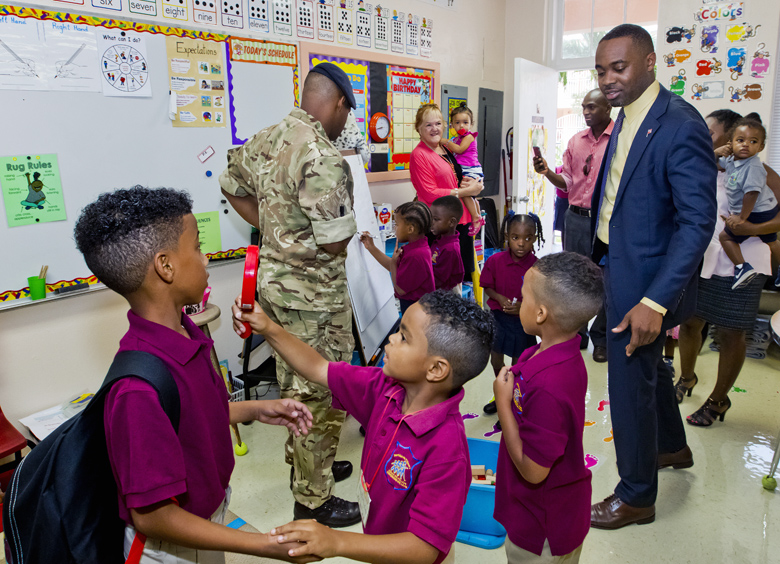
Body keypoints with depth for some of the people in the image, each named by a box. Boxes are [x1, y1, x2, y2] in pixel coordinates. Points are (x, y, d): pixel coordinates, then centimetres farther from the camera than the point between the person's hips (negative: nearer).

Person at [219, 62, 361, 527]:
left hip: (275, 276, 9)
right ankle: (313, 500, 22)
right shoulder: (325, 159, -24)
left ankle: (302, 462, 44)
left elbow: (232, 185, 18)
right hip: (313, 292, -9)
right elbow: (335, 243, -25)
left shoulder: (267, 139, 4)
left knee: (295, 381, 23)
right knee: (321, 393, 6)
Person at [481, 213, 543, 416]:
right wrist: (500, 298, -18)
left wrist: (524, 307, -24)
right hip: (498, 317, 3)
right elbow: (487, 287, 0)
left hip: (524, 321, -3)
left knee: (518, 365, 11)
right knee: (496, 360, 18)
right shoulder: (495, 261, -11)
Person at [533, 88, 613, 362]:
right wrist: (546, 172, -5)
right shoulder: (576, 140, 10)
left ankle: (601, 339, 21)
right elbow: (567, 182, 12)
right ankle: (576, 334, 28)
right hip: (575, 218, 5)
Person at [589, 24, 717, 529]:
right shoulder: (627, 117, 6)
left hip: (647, 279, -9)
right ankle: (673, 446, 52)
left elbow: (698, 222, -25)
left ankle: (636, 497, 25)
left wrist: (655, 302, -30)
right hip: (619, 266, 9)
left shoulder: (681, 126, -22)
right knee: (647, 365, 26)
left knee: (630, 384, 3)